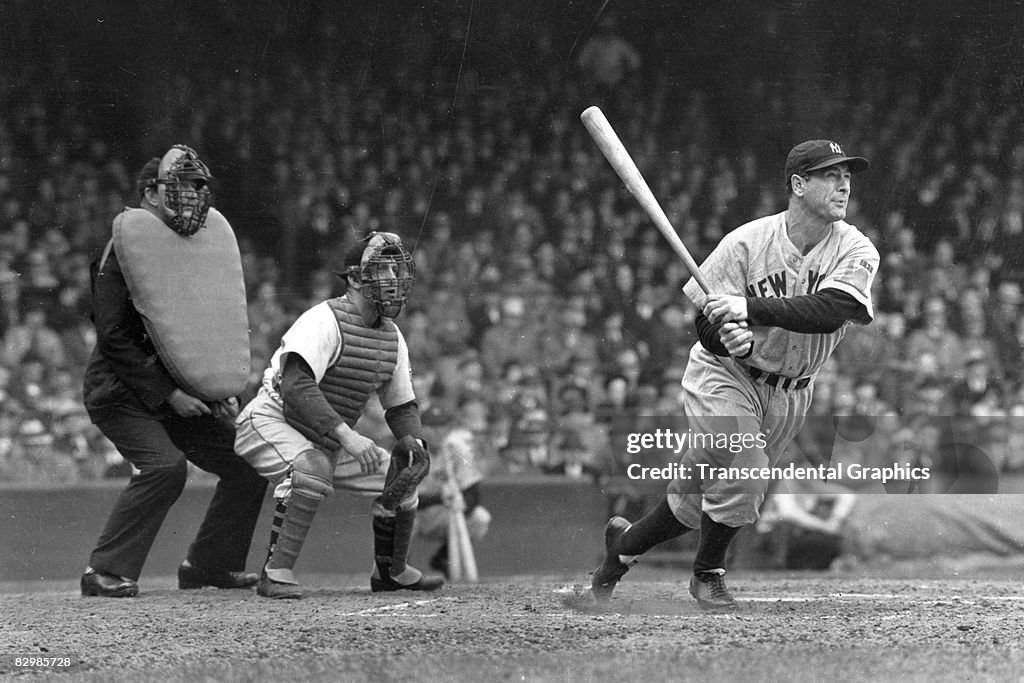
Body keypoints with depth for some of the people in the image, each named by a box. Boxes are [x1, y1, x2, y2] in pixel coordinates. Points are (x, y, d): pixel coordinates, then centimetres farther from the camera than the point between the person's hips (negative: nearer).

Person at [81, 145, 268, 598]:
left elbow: (223, 323, 19)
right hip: (123, 393, -8)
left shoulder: (207, 243, 10)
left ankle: (209, 564, 16)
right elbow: (113, 335, -18)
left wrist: (224, 390, 4)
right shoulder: (126, 248, -14)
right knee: (165, 465, -28)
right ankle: (105, 572, -21)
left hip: (184, 393, 8)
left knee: (248, 465, 3)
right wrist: (169, 394, -21)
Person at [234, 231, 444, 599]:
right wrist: (347, 436, -43)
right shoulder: (324, 321, -23)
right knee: (313, 467, -38)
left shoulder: (392, 337, 5)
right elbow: (296, 387, -36)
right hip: (271, 423, -9)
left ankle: (391, 570, 28)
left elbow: (401, 405, 14)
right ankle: (276, 574, -34)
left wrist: (413, 441, -9)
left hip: (326, 441, 9)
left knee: (401, 474, 7)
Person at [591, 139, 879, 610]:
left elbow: (827, 310, -30)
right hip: (724, 377, -3)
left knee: (696, 499, 9)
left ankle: (625, 542, 35)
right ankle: (708, 574, -2)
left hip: (788, 394, 3)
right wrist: (728, 337, -36)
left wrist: (749, 308, -39)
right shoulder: (746, 242, -15)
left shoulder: (856, 252, -12)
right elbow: (706, 323, -13)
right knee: (743, 470, -25)